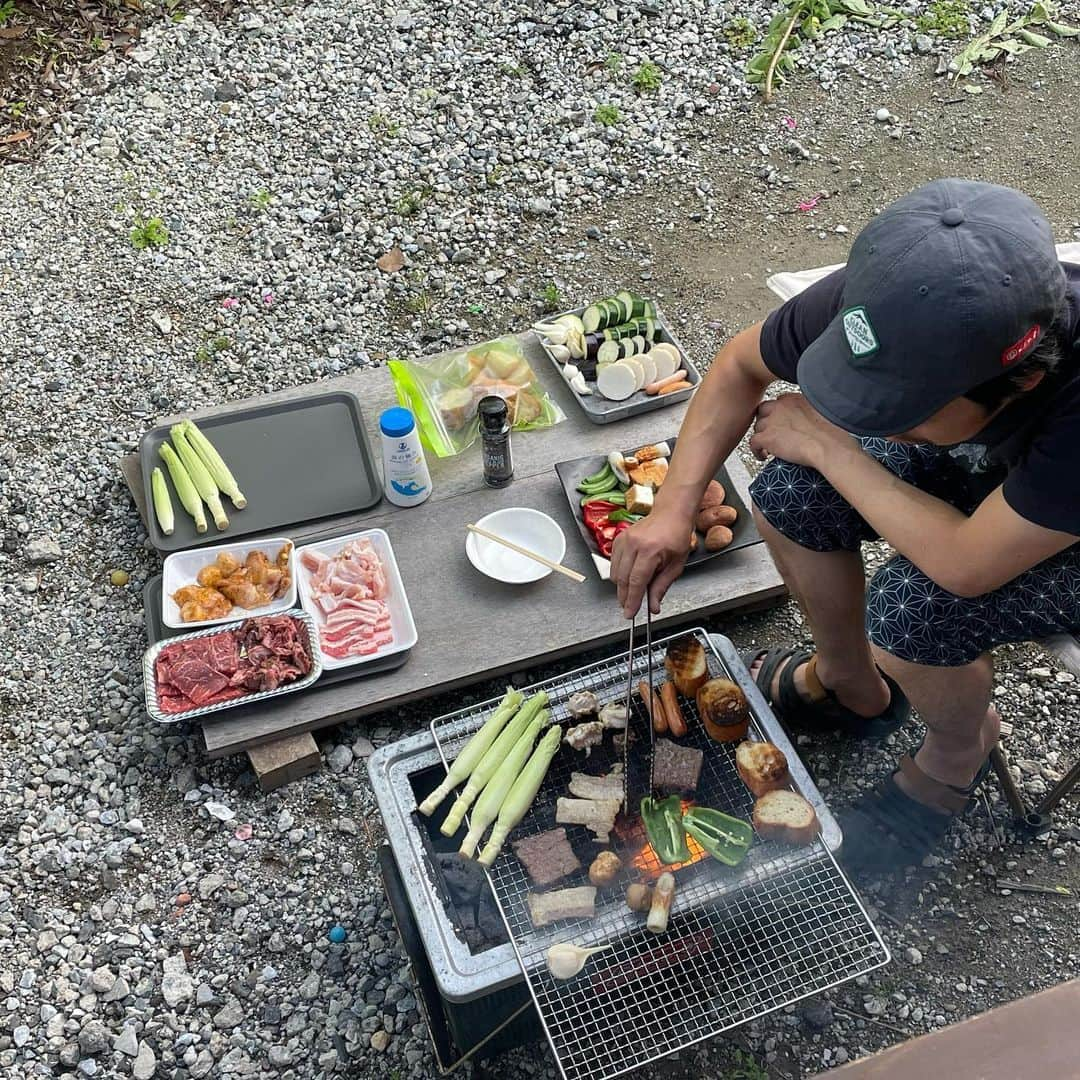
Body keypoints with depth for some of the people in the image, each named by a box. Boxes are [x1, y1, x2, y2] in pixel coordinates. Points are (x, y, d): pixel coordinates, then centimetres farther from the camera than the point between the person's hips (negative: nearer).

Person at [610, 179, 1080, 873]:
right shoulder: (890, 307, -30)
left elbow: (967, 565, -37)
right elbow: (743, 365, -13)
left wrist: (829, 446, -28)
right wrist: (675, 507, -24)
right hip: (981, 460, 5)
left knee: (912, 611, -29)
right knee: (790, 493, -16)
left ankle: (958, 753, 8)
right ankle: (849, 686, 13)